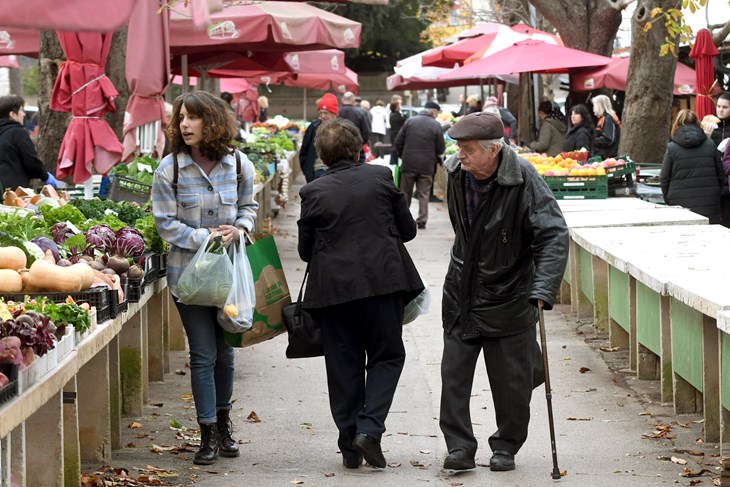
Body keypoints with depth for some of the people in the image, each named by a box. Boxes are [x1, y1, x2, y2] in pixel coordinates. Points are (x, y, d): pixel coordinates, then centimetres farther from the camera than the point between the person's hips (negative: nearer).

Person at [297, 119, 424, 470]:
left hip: (332, 287, 1)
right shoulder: (381, 177, -1)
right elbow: (408, 229, 6)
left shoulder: (313, 192, -1)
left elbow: (305, 250, 5)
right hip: (382, 281, -1)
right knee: (387, 355, 10)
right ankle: (369, 428, -8)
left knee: (343, 365, 8)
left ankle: (349, 446, 10)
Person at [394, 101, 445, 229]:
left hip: (408, 164, 1)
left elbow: (398, 142, 1)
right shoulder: (436, 126, -6)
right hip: (427, 166, -1)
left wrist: (402, 156, 16)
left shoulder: (410, 121, 0)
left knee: (405, 193, 12)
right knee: (423, 194, 7)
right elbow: (441, 149, -4)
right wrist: (435, 157, 18)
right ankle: (422, 220, 2)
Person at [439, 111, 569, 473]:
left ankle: (506, 447, 21)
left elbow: (554, 235, -24)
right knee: (454, 373, 1)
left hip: (509, 294, -4)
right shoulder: (456, 173, -5)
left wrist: (543, 290, -32)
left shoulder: (525, 181, -22)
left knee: (510, 380, 4)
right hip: (461, 291, 4)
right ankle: (459, 447, 9)